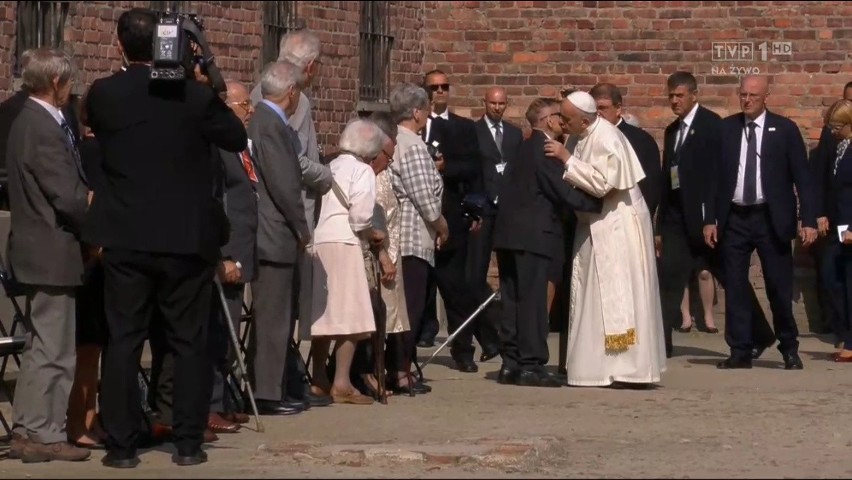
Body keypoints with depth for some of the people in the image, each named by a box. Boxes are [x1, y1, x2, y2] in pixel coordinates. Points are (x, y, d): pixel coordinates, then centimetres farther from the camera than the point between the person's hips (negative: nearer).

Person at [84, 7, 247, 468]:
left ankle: (121, 446, 4)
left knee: (123, 341, 5)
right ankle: (188, 443, 8)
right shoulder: (195, 95, -9)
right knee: (189, 342, 8)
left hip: (125, 238, 1)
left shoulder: (102, 94, -6)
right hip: (187, 238, -1)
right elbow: (237, 138, 5)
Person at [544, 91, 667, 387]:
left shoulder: (606, 140, -19)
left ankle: (628, 368, -4)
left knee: (618, 295, -7)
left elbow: (601, 183, -28)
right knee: (596, 296, 8)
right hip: (597, 226, 9)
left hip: (618, 227, -9)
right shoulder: (586, 137, 7)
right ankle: (599, 365, 11)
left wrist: (567, 158, -24)